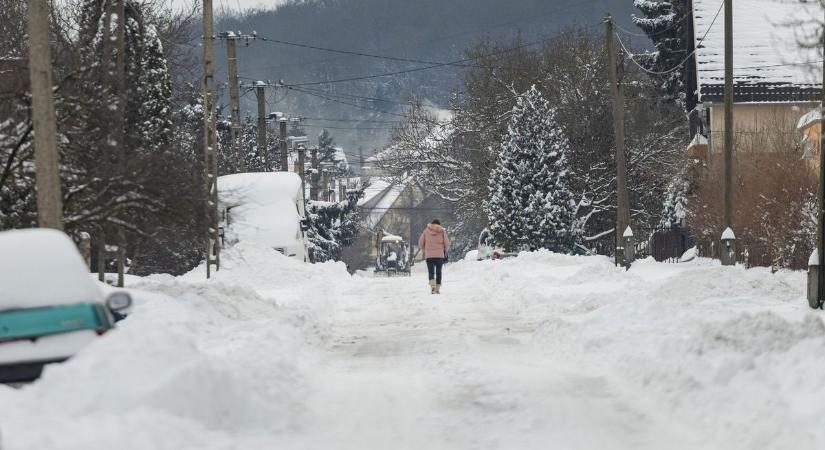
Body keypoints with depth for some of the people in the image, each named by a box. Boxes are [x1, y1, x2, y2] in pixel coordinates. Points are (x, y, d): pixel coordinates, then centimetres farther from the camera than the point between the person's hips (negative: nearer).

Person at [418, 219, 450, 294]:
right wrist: (445, 250, 18)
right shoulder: (442, 231, 2)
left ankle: (432, 285, -23)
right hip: (440, 255, 0)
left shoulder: (426, 231, 5)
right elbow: (447, 243, -1)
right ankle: (437, 288, 8)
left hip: (429, 255, 0)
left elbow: (420, 243, 5)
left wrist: (424, 250, 22)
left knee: (431, 272, 1)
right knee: (438, 272, 10)